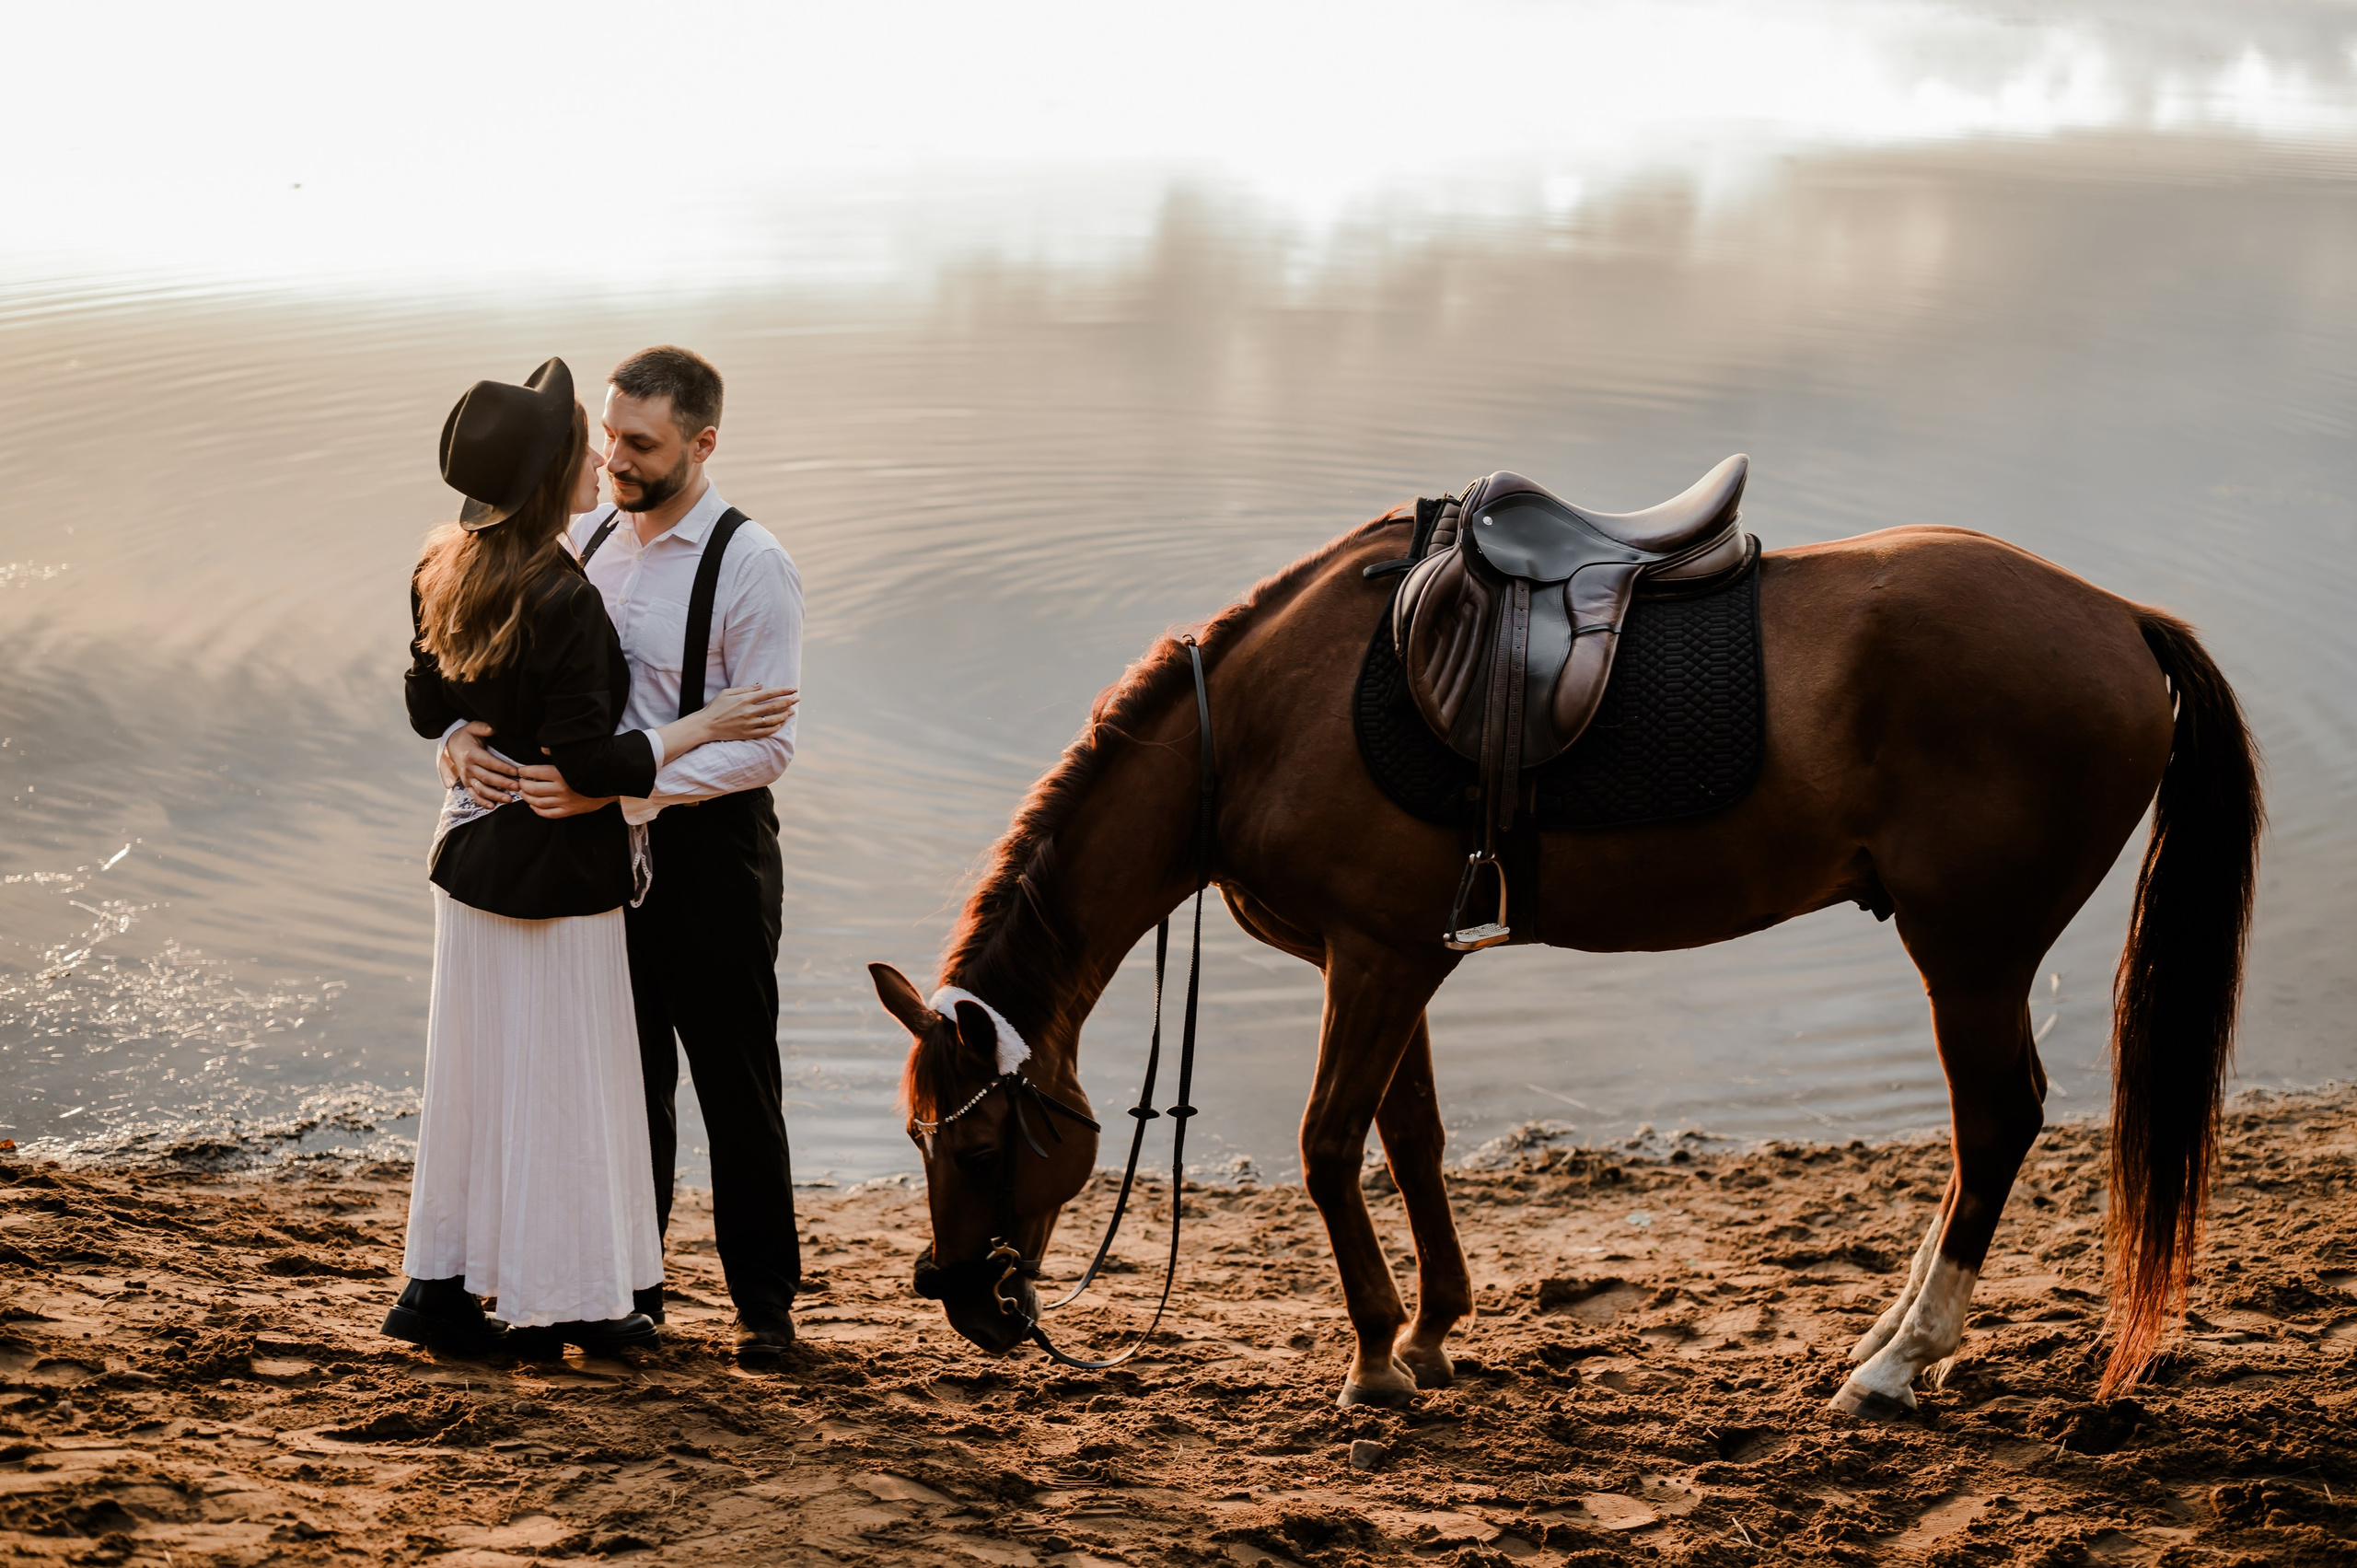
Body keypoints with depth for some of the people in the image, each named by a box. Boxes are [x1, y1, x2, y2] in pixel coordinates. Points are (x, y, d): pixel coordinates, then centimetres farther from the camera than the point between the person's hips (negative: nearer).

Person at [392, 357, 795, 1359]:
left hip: (471, 850, 8)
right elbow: (588, 763, -23)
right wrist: (703, 727, -14)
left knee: (475, 1067, 16)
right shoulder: (560, 599, -23)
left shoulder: (448, 573, 3)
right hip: (553, 864, -8)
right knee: (557, 1076, 3)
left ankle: (440, 1284, 23)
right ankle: (561, 1300, 13)